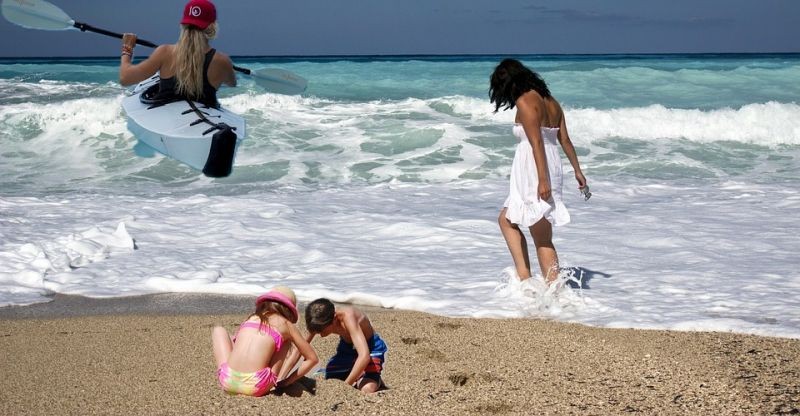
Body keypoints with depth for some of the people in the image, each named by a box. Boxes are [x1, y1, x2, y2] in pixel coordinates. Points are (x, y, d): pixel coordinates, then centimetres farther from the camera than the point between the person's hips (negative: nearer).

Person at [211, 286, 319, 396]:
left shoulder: (251, 317, 20)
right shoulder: (286, 325, 12)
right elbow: (313, 359, 17)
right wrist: (286, 382, 23)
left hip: (228, 383, 2)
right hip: (255, 388, -2)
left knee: (219, 330, 31)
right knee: (286, 339, 21)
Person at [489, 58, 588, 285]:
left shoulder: (525, 102, -12)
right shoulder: (550, 101, 13)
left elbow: (537, 143, -18)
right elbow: (565, 140, 16)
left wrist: (542, 180, -21)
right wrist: (577, 171, 21)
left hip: (534, 173, -9)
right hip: (552, 168, 9)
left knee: (542, 239, -2)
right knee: (506, 219, 17)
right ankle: (523, 276, 10)